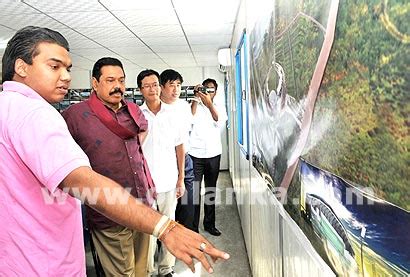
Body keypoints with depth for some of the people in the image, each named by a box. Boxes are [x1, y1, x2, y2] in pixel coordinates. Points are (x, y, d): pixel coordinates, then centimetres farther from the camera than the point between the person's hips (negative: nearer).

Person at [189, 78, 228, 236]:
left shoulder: (219, 108, 11)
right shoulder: (195, 106, 6)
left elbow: (219, 122, -12)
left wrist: (209, 103, -24)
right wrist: (196, 98, -17)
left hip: (213, 154, 2)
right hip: (195, 154, -2)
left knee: (211, 190, 9)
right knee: (194, 189, -3)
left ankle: (209, 223, 21)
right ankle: (193, 225, 8)